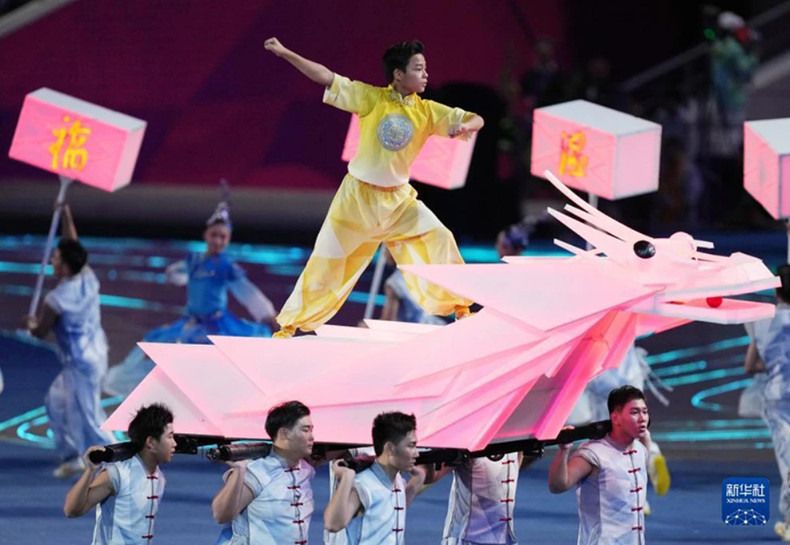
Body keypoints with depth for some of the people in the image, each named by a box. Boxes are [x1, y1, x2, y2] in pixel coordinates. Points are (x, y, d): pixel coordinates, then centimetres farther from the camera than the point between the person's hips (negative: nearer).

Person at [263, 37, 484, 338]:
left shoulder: (428, 111, -4)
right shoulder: (372, 98, -11)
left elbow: (476, 120, -5)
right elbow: (327, 78, -13)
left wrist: (465, 126, -29)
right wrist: (284, 53, -18)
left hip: (399, 198, 2)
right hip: (358, 196, -2)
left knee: (440, 240, -13)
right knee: (326, 261, 0)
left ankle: (460, 309, 0)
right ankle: (291, 324, 13)